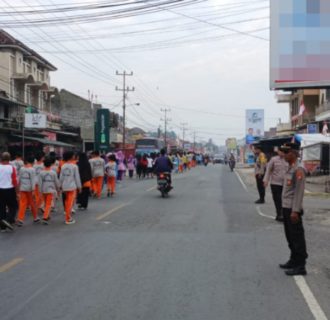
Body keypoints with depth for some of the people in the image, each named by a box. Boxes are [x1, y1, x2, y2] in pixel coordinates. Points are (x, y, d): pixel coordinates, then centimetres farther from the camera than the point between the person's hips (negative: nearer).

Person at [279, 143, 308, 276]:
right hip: (286, 208, 9)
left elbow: (299, 192, -20)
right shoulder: (290, 169, 13)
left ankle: (300, 266, 5)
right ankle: (294, 261, 29)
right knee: (290, 236, 17)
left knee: (297, 238, -2)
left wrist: (295, 211, -22)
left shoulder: (298, 170, -16)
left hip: (293, 210, -9)